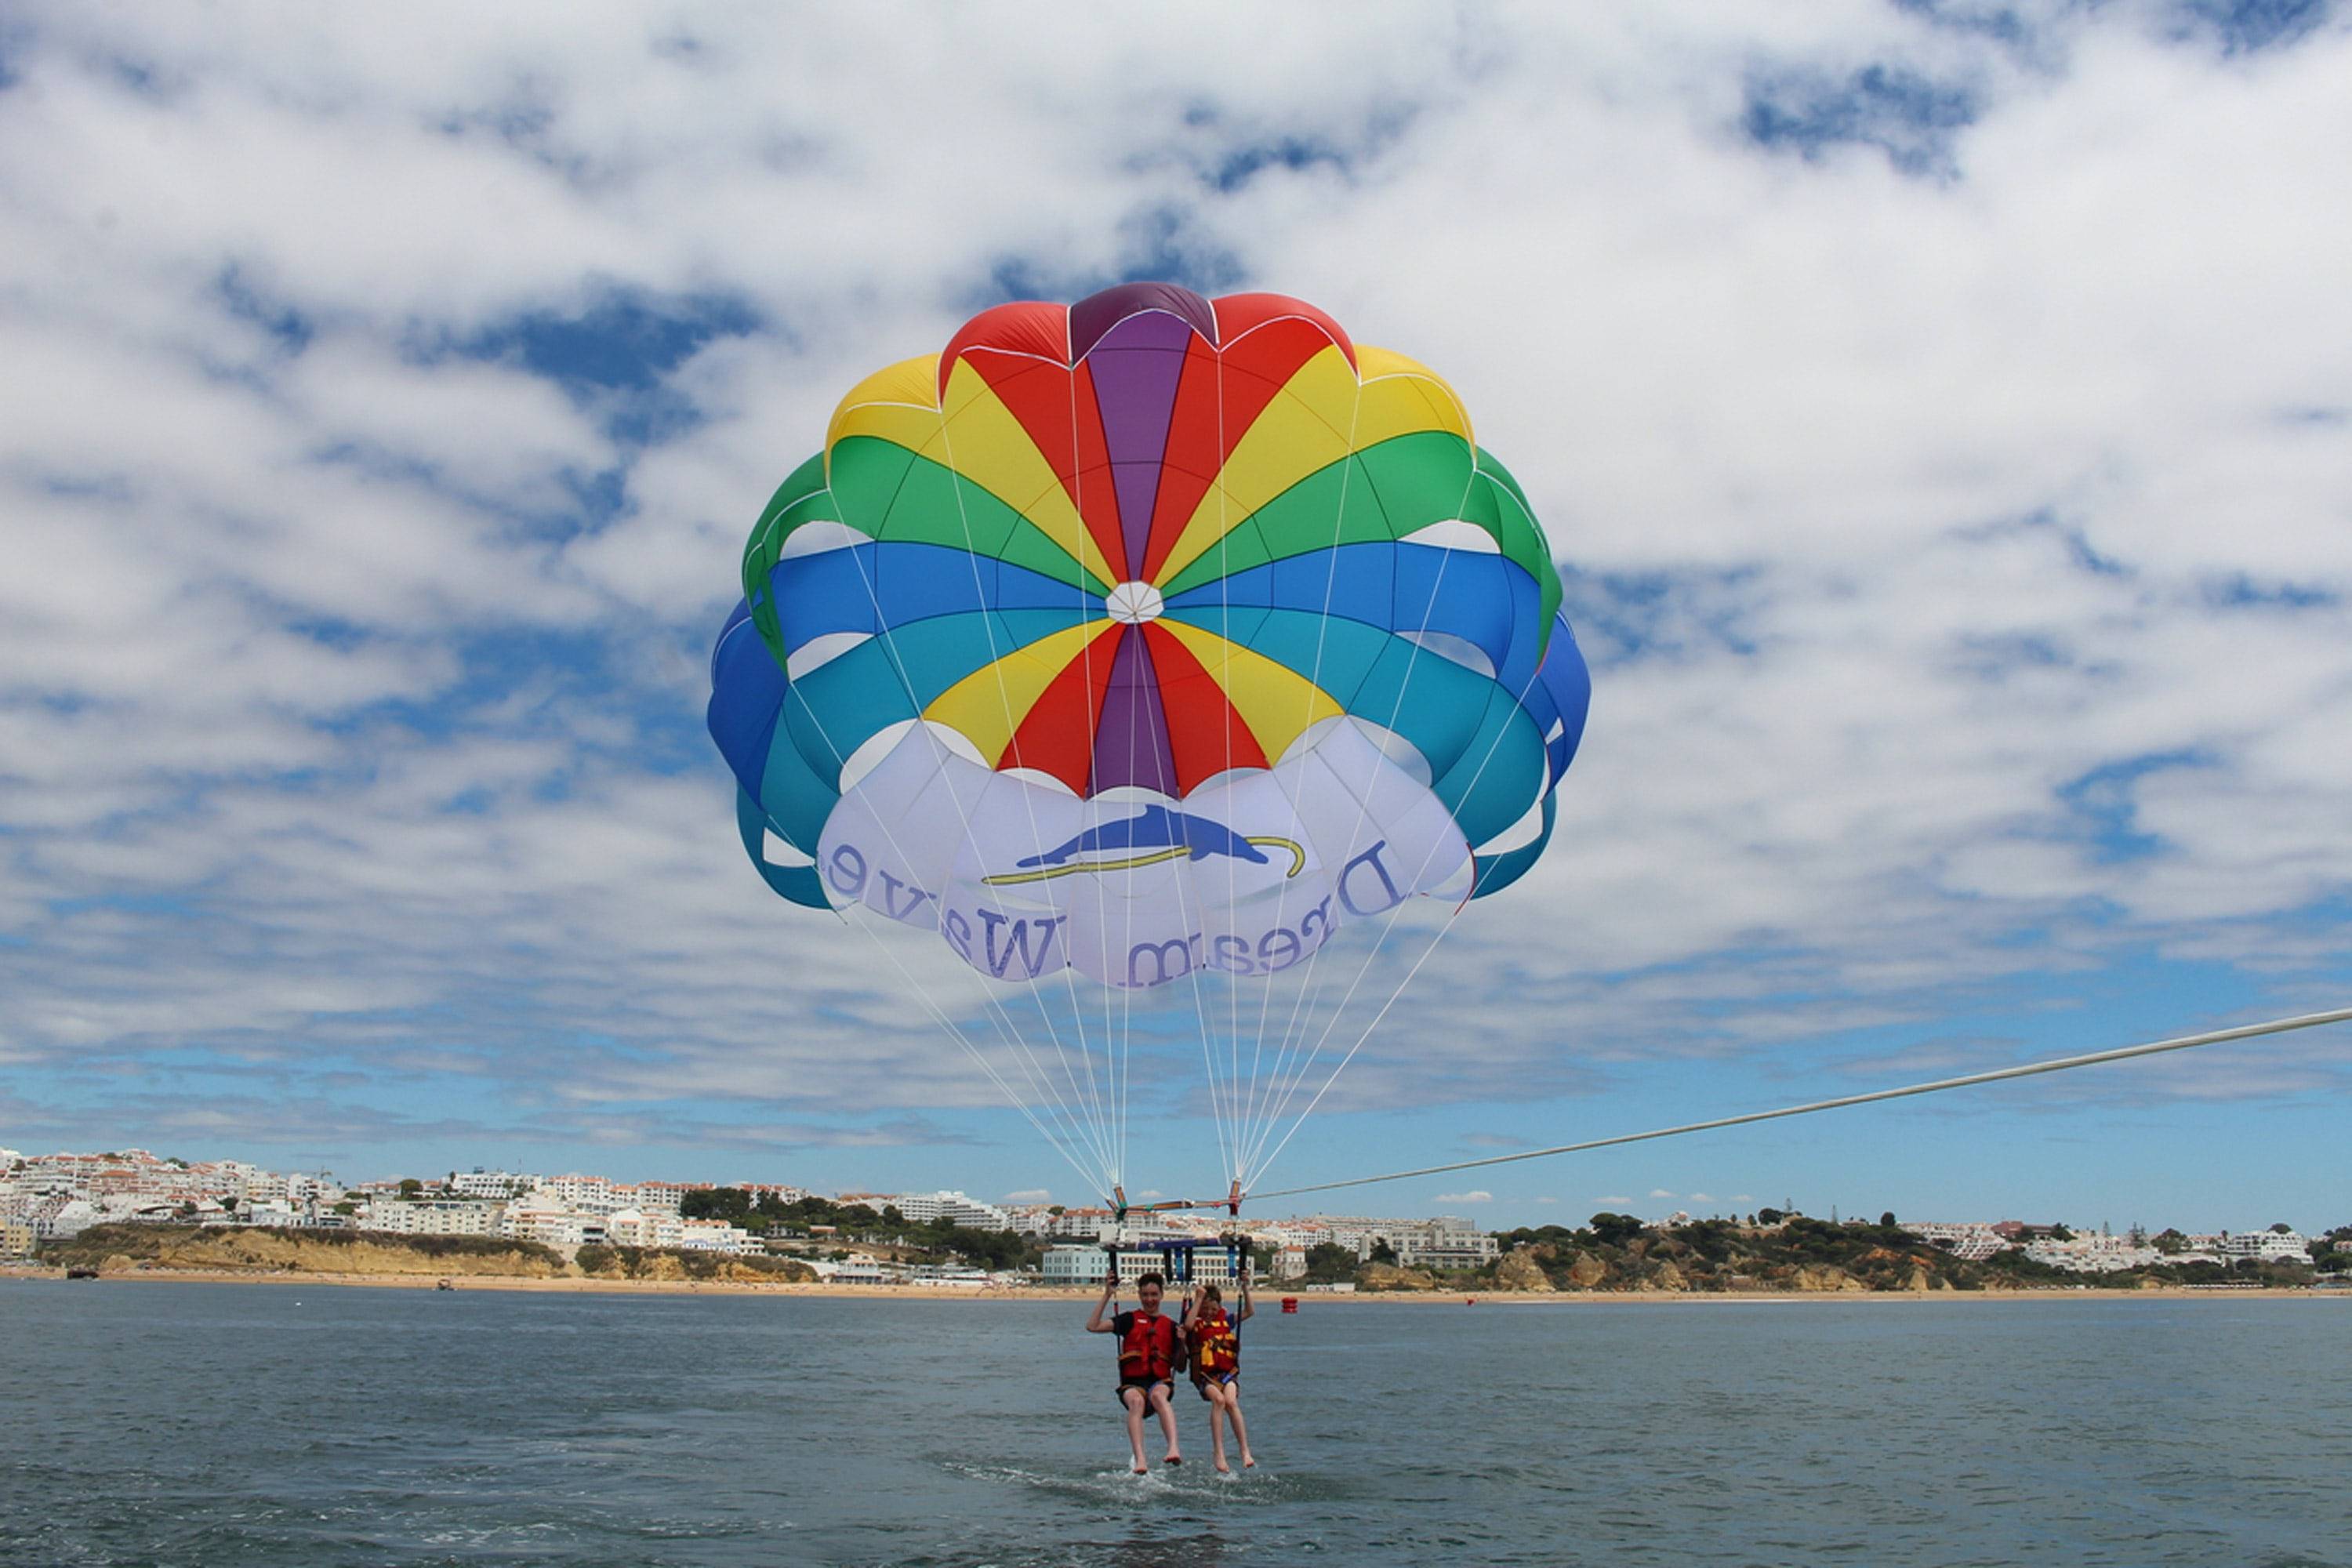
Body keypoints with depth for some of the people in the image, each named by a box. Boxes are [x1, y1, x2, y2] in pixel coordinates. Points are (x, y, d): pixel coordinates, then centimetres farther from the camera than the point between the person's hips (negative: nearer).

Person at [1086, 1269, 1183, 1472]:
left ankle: (1173, 1449, -54)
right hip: (1132, 1383, 0)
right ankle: (1140, 1461, -50)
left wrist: (1182, 1343, -3)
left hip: (1161, 1381, 0)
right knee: (1136, 1401, -36)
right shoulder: (1130, 1320, 13)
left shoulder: (1170, 1326, 17)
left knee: (1158, 1395, -37)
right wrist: (1107, 1295, 2)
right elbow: (1093, 1326, 2)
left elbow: (1179, 1367, 15)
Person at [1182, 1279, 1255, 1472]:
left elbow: (1249, 1312, 16)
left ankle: (1245, 1453, -25)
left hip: (1227, 1371, 2)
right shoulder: (1196, 1322, 6)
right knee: (1218, 1399, -31)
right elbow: (1188, 1325, -18)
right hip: (1205, 1373, -2)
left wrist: (1245, 1289, 6)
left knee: (1231, 1401, -26)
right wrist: (1199, 1299, -14)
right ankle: (1218, 1453, -29)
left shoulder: (1225, 1322, 17)